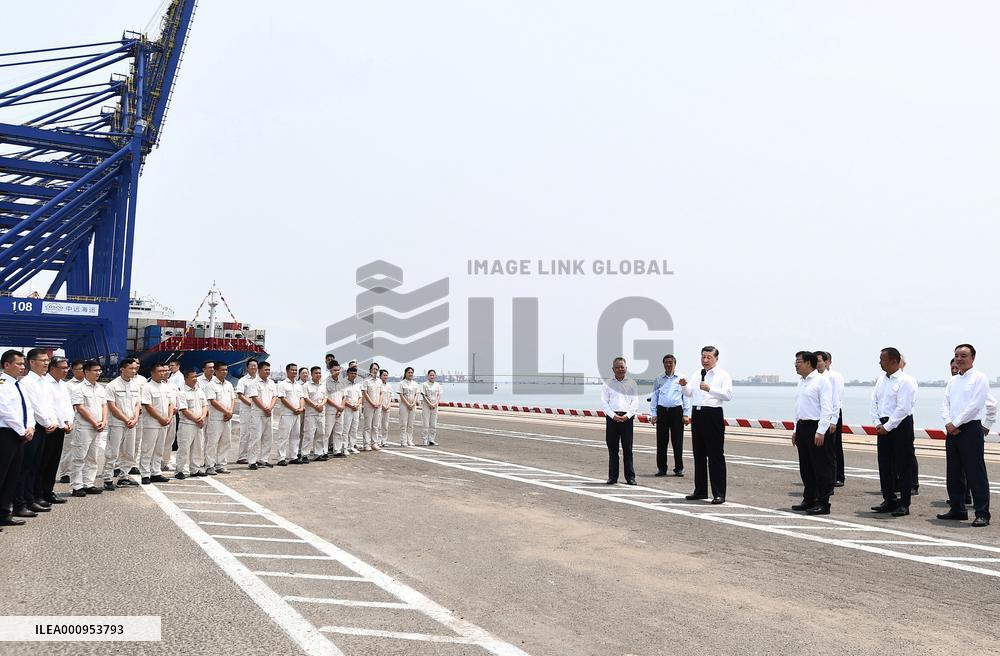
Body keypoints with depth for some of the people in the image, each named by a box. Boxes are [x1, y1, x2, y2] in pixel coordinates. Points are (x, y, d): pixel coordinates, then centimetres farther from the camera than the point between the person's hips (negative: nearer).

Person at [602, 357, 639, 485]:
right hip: (612, 417, 0)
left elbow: (635, 402, 5)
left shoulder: (631, 383, 10)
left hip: (627, 418, 0)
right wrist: (613, 415, -10)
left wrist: (627, 415, -9)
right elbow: (604, 402, 3)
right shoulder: (607, 383, 9)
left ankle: (630, 476, 5)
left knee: (627, 448, -1)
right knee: (612, 449, 3)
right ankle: (612, 476, 9)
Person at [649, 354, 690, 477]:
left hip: (677, 411, -2)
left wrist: (686, 414, -3)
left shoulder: (682, 378, 8)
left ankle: (679, 468, 7)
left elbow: (686, 397, 5)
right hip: (662, 411, 2)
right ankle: (661, 468, 8)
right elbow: (654, 398, 13)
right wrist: (653, 414, 4)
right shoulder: (658, 380, 13)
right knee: (661, 441, 1)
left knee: (677, 442, -1)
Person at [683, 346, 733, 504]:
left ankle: (719, 494, -1)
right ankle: (700, 491, 23)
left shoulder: (723, 375, -3)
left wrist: (710, 389, -28)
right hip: (697, 414, 7)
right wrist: (684, 386, 2)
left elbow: (728, 395, -16)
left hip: (713, 415, -7)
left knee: (716, 456, -5)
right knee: (698, 454, 13)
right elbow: (689, 393, 23)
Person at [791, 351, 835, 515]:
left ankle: (823, 503, 2)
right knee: (805, 467, 14)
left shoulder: (822, 380, -10)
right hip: (802, 427, 9)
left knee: (822, 468, -2)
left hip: (816, 428, -9)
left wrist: (820, 432, -21)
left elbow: (827, 408, -16)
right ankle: (809, 500, 24)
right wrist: (796, 429, 18)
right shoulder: (801, 382, 15)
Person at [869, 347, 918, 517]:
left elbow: (903, 408, -17)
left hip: (901, 426, -7)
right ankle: (889, 500, 21)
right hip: (883, 426, 7)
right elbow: (874, 402, 12)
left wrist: (887, 427, -16)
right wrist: (878, 424, 0)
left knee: (903, 467, -1)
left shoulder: (905, 381, -11)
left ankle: (904, 504, 5)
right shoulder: (881, 380, 12)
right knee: (884, 465, 10)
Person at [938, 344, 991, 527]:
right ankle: (957, 509, 19)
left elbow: (975, 405, -13)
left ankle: (982, 514, -4)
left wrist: (956, 423, -13)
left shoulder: (979, 378, -3)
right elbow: (945, 404, 11)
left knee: (975, 474, -8)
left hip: (971, 429, -7)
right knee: (953, 473, 10)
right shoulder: (952, 381, 17)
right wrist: (948, 423, -7)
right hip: (952, 430, 7)